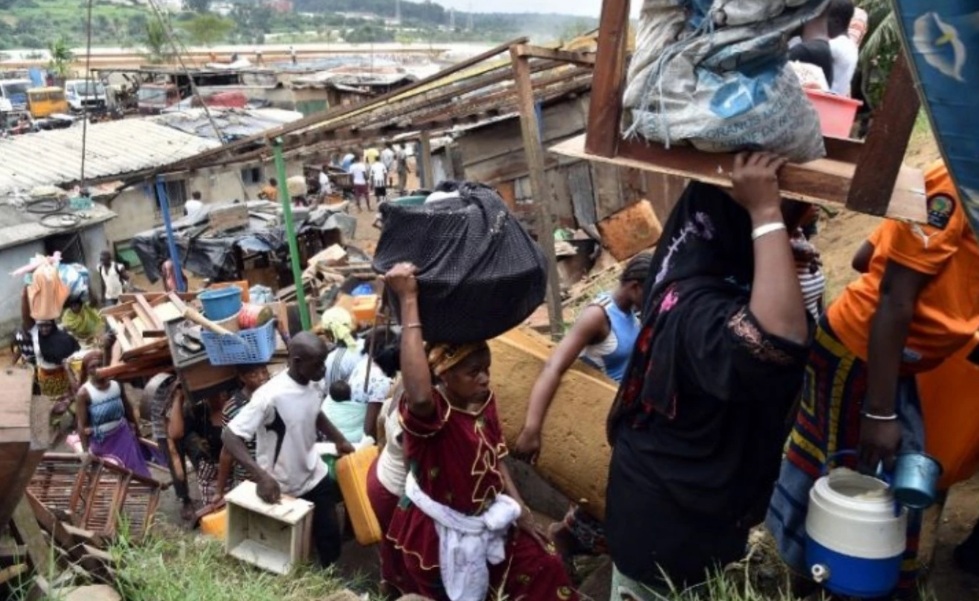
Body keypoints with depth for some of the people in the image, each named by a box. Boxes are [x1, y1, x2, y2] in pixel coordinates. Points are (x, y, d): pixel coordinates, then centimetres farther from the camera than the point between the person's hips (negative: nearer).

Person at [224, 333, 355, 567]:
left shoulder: (312, 385, -7)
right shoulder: (270, 396, -30)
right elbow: (230, 435, -30)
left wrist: (339, 440, 6)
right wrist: (261, 476, -40)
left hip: (315, 476, 6)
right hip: (282, 488, -6)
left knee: (330, 537, 15)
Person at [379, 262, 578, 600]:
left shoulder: (484, 402, -5)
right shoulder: (430, 411, -29)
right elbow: (418, 396, -55)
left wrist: (520, 508, -1)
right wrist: (408, 300, -55)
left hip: (485, 520, 6)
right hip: (435, 532, -6)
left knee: (544, 568, 9)